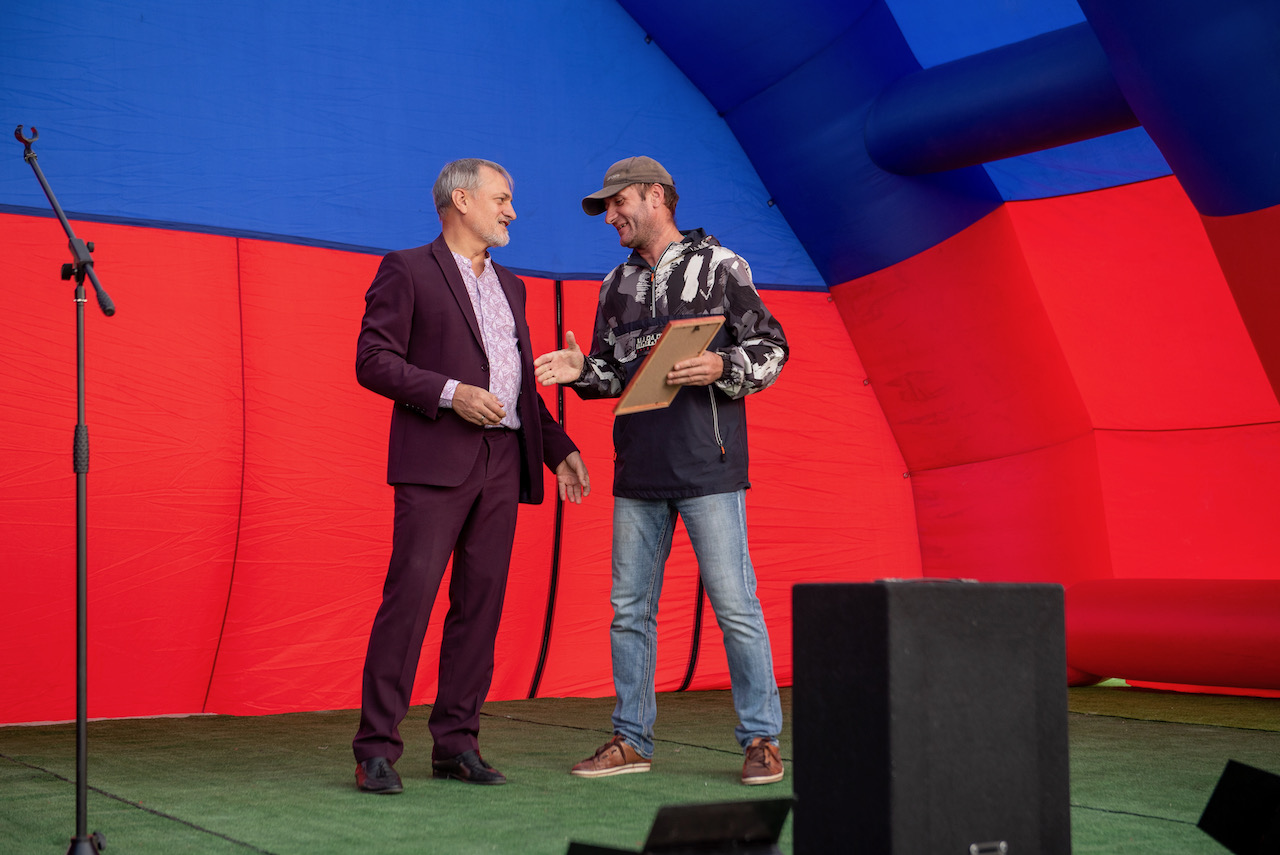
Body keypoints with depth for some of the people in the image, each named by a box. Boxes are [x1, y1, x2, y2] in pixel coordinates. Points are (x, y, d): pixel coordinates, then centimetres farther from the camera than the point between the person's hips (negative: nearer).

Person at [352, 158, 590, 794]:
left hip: (503, 461, 7)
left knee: (481, 601, 5)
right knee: (409, 595, -11)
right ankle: (376, 749, -6)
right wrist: (450, 393, -16)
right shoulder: (407, 270, 3)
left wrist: (559, 449, 18)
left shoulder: (510, 286, 24)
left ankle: (456, 744, 11)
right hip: (436, 461, -6)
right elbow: (373, 360, -7)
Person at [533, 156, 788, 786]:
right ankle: (631, 740, 18)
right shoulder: (616, 285, 16)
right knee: (630, 608, 8)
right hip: (638, 472, 6)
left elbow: (771, 348, 1)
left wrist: (722, 367, -16)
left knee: (734, 603, -4)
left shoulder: (719, 265, 1)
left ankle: (761, 740, 6)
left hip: (707, 467, -5)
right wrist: (581, 370, 0)